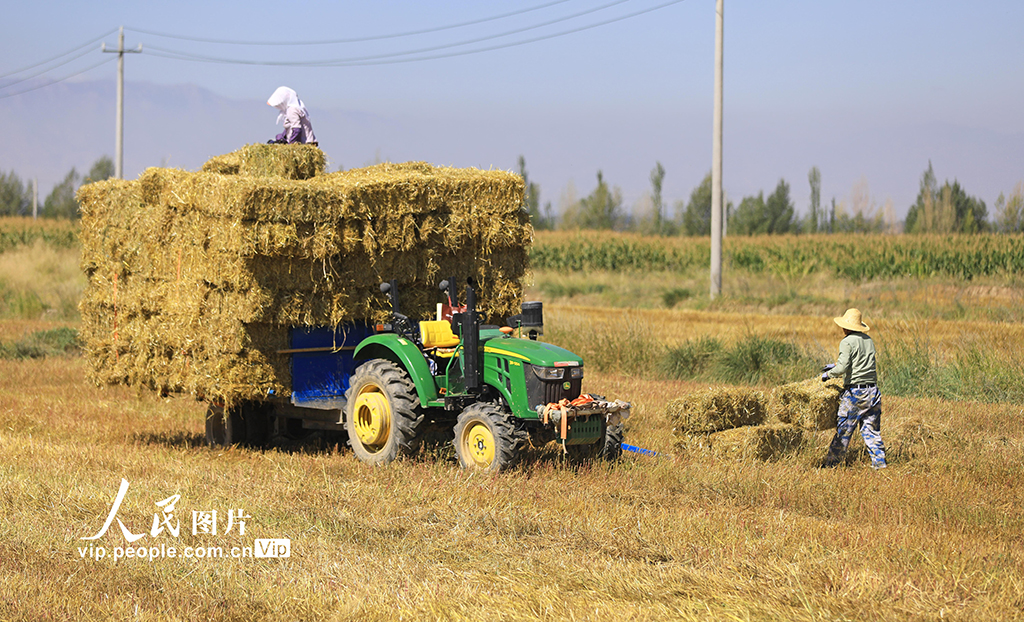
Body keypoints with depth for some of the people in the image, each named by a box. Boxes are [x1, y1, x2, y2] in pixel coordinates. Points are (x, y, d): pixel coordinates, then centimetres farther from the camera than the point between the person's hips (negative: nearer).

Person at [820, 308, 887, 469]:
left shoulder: (847, 342, -10)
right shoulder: (869, 340, 12)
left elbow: (842, 368, -19)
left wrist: (828, 374, -1)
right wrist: (834, 365, 29)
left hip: (854, 392, -6)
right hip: (872, 390, 6)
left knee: (843, 431, 0)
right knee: (871, 431, 10)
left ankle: (831, 463, 6)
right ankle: (880, 463, 7)